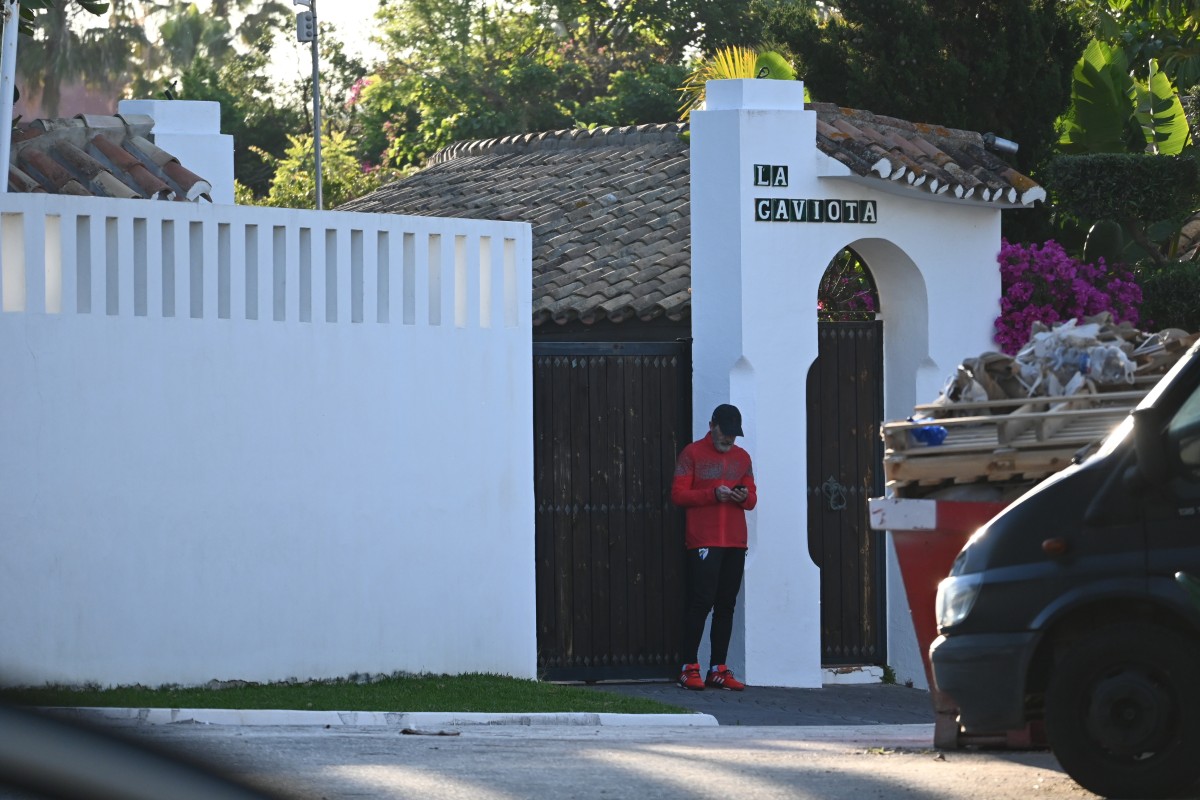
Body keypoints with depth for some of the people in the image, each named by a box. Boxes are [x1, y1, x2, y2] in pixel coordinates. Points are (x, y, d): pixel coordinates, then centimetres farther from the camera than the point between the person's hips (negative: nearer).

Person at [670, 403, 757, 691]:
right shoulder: (693, 454, 2)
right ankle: (690, 668, -7)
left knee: (726, 605, 4)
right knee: (701, 602, -10)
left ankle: (718, 670, 6)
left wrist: (745, 497, -6)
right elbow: (678, 494, -4)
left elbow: (752, 499, 18)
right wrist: (712, 494, -16)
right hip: (703, 542, -5)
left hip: (735, 543, 5)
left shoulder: (742, 457, 17)